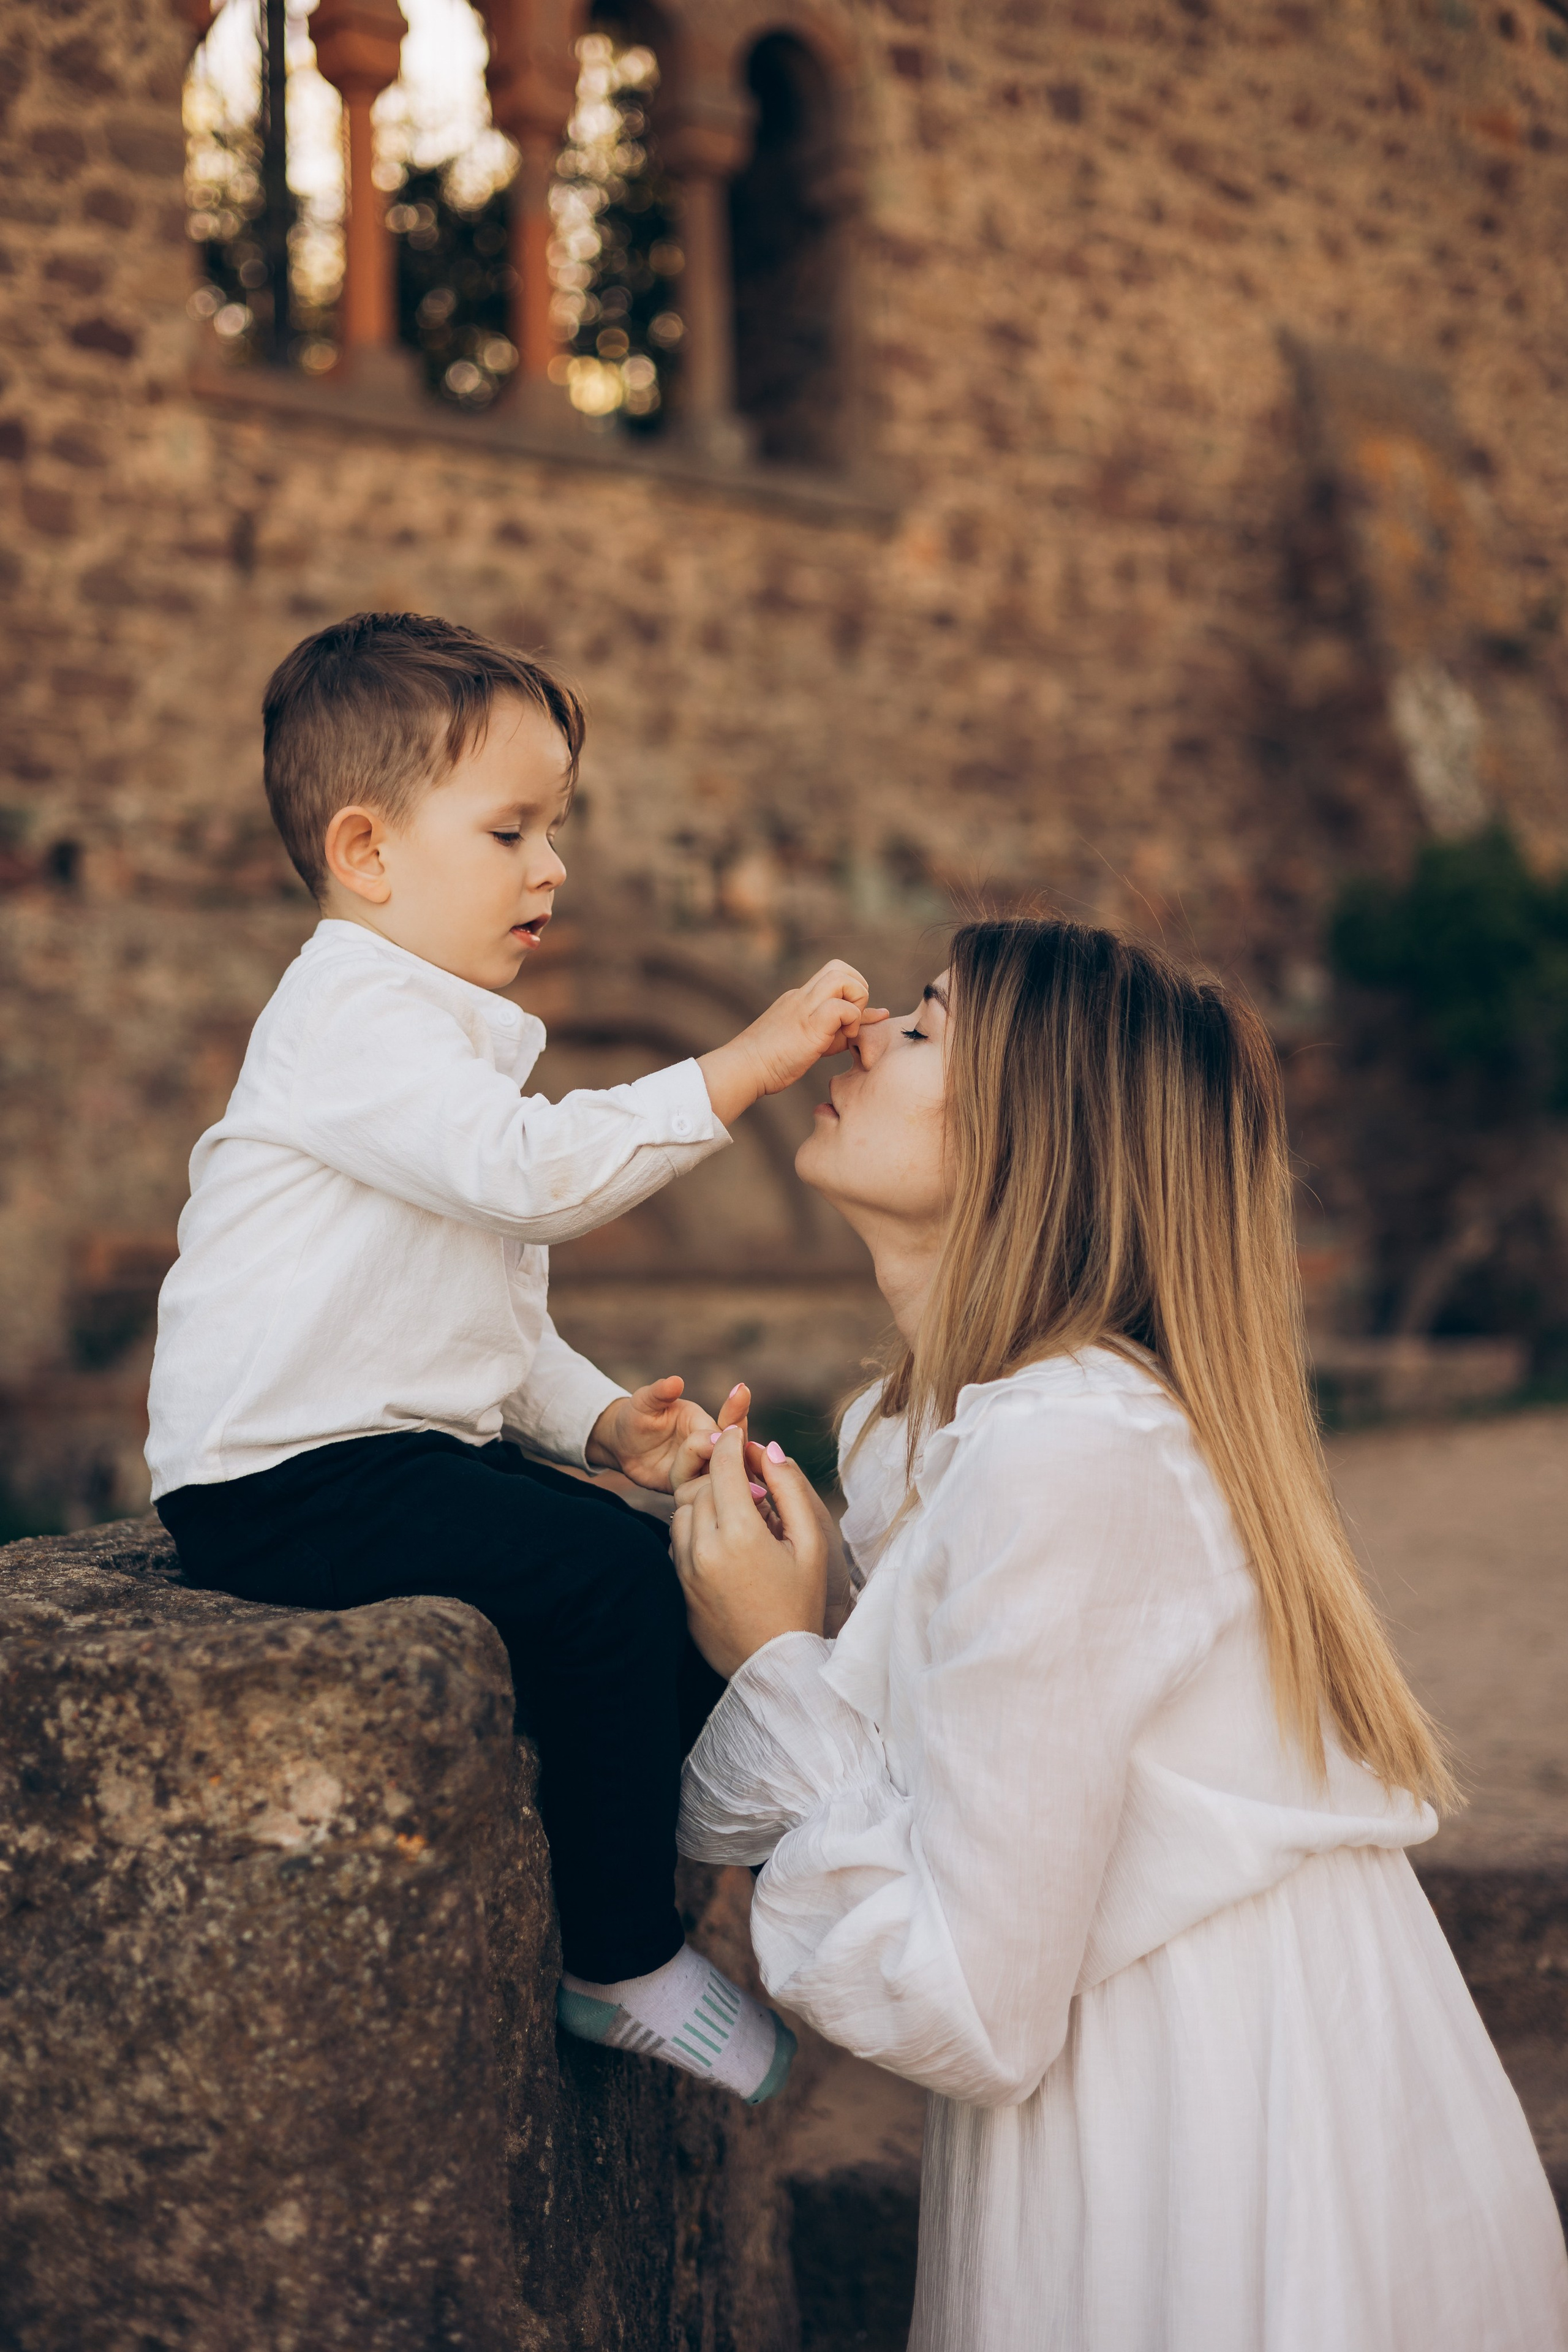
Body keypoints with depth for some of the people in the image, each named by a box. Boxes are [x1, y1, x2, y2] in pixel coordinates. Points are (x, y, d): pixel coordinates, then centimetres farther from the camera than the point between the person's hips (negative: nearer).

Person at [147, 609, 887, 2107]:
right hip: (286, 1478, -10)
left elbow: (500, 1322, 20)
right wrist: (739, 1069, -28)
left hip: (414, 1443, 10)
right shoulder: (353, 1014, -13)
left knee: (680, 1559, 7)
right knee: (601, 1572, -24)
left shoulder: (450, 1035, 20)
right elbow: (535, 1170, -30)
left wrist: (603, 1423, 4)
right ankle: (620, 1958, -10)